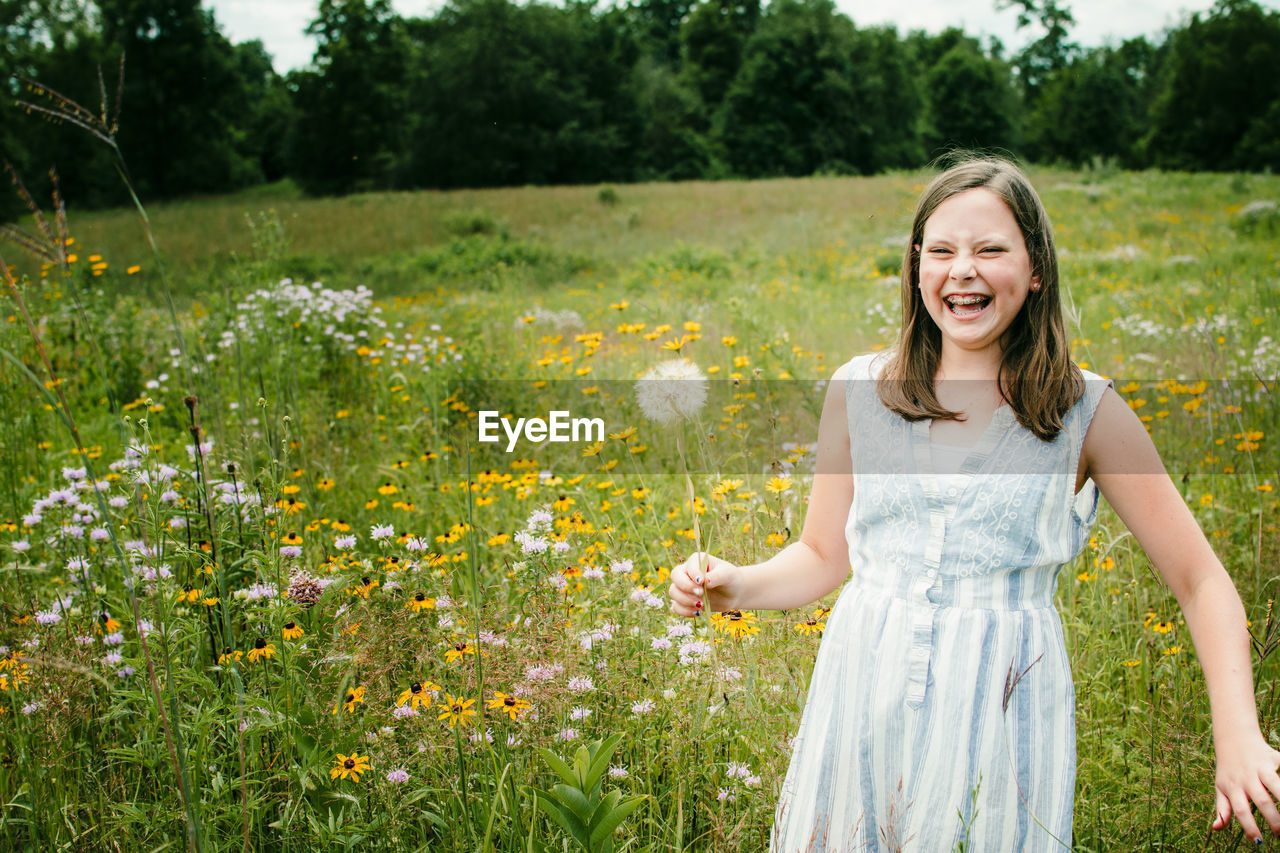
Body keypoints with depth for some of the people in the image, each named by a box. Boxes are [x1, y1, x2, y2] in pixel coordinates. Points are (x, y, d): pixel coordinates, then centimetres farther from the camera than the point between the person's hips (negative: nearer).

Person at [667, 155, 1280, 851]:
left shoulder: (1086, 413, -4)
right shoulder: (860, 390, 1)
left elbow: (1203, 584, -1)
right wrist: (736, 587, -10)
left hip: (1002, 710, -2)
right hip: (864, 700, 2)